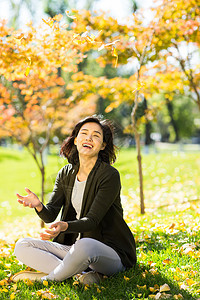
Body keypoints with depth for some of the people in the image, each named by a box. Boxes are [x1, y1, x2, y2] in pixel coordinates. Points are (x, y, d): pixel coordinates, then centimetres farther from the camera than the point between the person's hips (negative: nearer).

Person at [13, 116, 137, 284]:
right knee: (22, 246, -8)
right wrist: (38, 206, -26)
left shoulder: (110, 175, -12)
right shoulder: (66, 174, 7)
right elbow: (50, 215, -2)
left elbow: (92, 221, -19)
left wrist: (64, 226, -38)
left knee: (84, 246, -41)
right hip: (74, 248, 7)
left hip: (112, 253, -6)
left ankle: (47, 278, -12)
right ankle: (81, 274, -21)